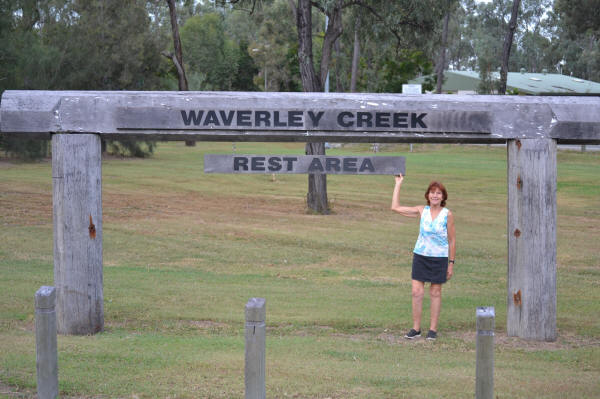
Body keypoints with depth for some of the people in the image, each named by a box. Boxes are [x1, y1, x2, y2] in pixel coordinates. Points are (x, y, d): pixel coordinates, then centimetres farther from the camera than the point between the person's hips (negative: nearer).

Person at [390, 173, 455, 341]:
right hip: (420, 256, 2)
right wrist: (398, 184, 2)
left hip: (439, 258, -2)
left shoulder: (447, 215, -4)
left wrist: (451, 263, -1)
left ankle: (433, 329, 15)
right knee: (417, 292, -2)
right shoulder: (422, 211, 1)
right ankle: (416, 328, 8)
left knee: (435, 293, 6)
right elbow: (395, 207, 1)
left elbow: (452, 241, 1)